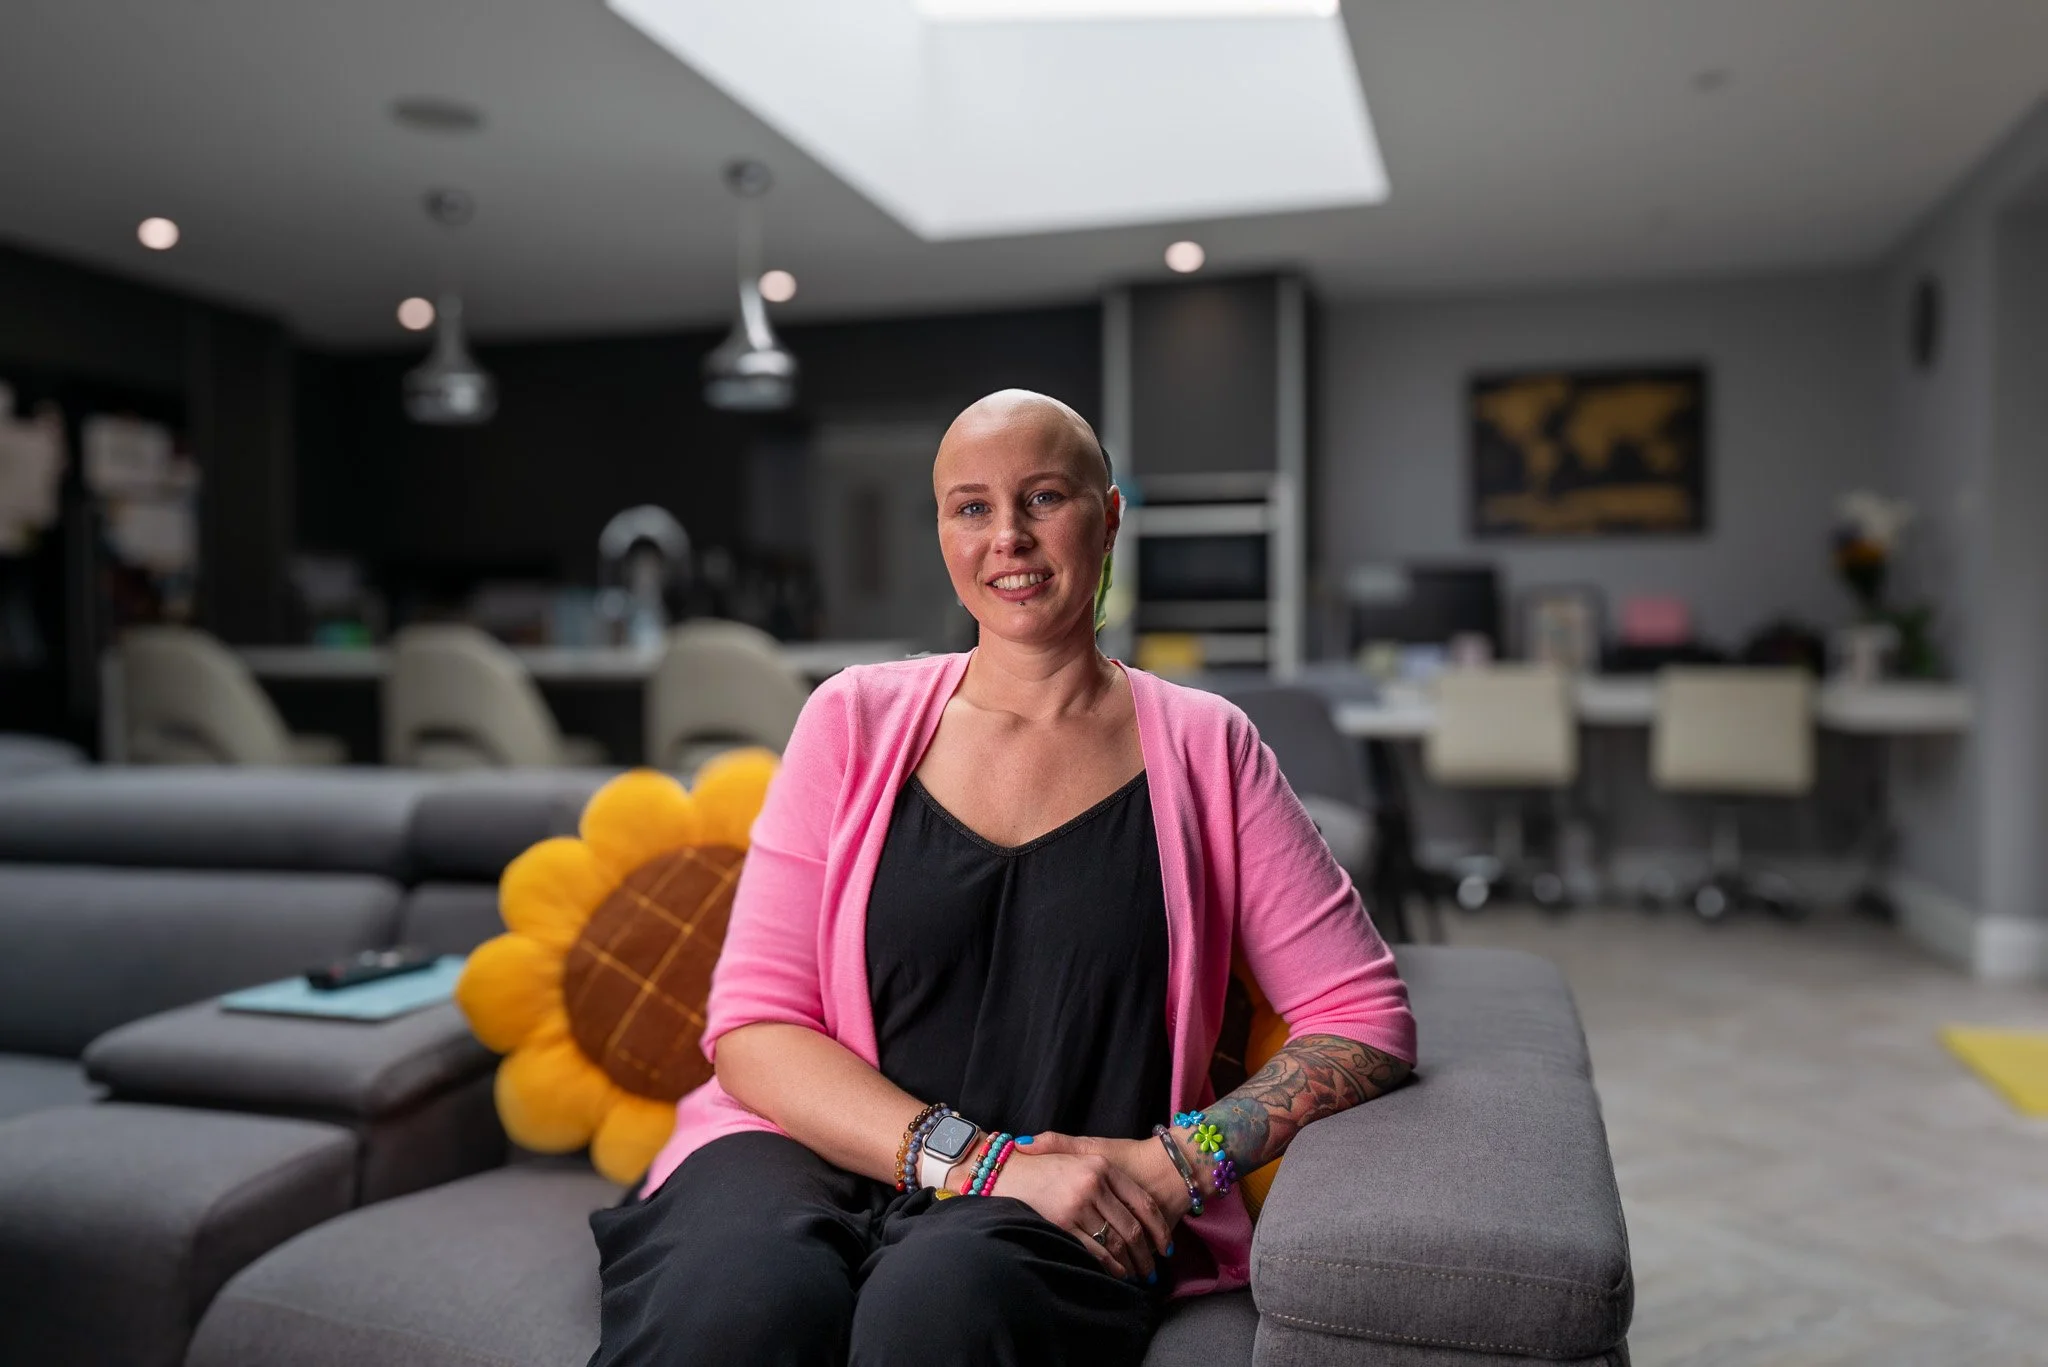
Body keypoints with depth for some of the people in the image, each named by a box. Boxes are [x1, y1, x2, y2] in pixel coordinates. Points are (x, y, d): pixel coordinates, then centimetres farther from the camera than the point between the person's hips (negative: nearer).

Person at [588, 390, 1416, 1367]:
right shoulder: (855, 720, 6)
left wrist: (1178, 1162, -11)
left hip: (1077, 1212, -1)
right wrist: (984, 1161, -14)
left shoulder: (1203, 749, 6)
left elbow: (1365, 1019, 5)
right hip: (817, 1155, 1)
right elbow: (753, 1026, 0)